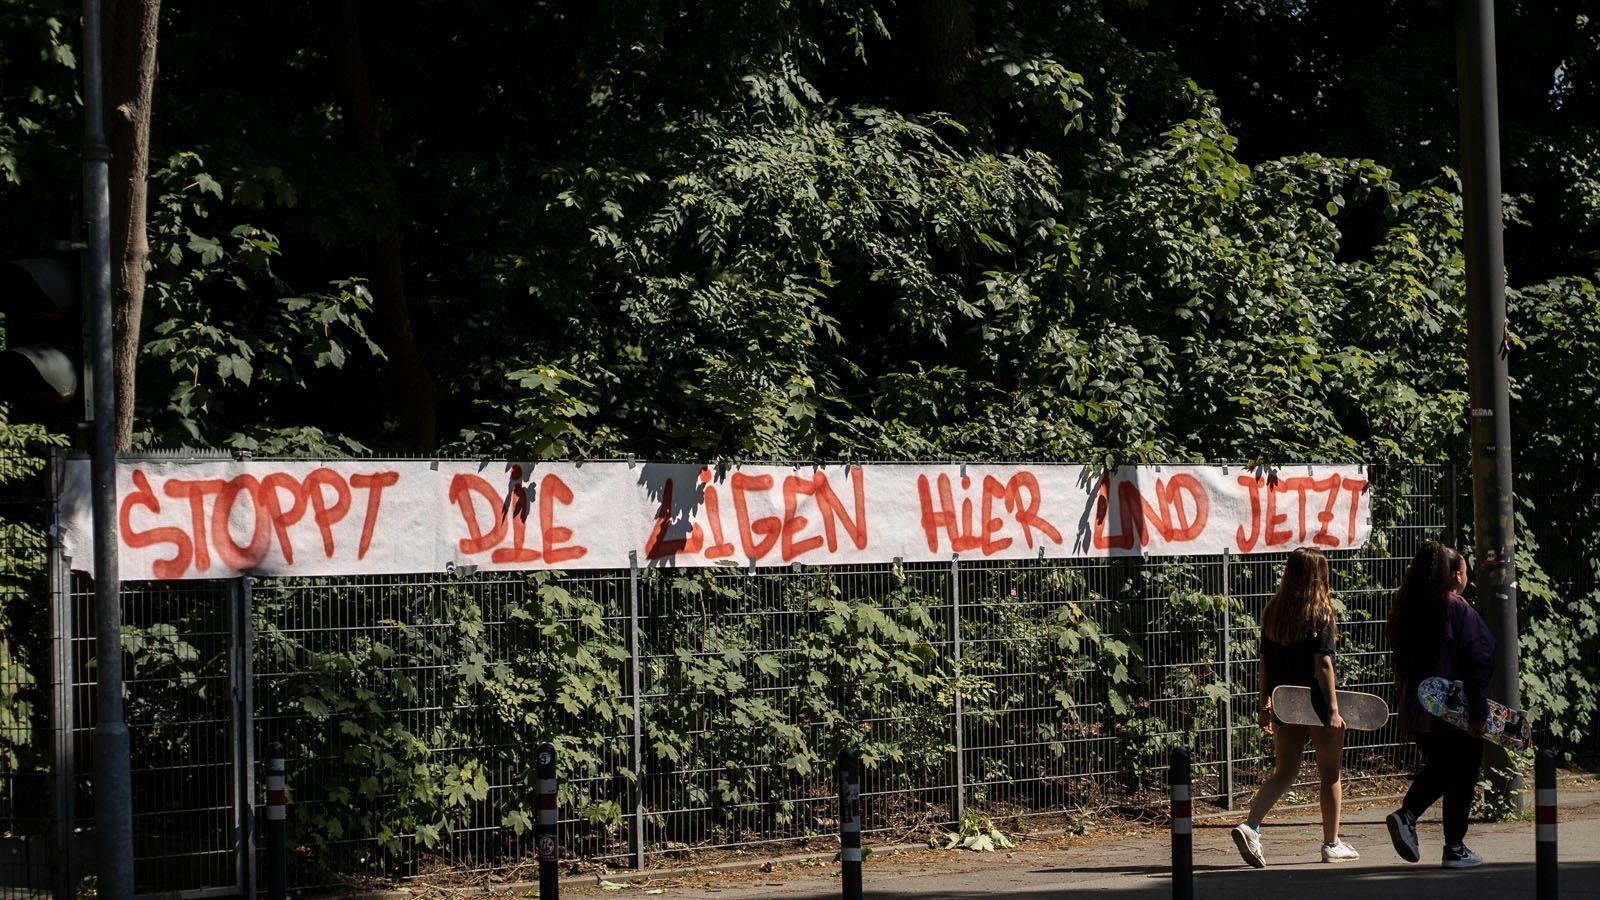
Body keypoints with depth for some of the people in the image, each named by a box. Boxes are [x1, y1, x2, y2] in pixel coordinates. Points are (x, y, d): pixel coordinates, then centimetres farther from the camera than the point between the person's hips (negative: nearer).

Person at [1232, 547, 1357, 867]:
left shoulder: (1273, 611, 4)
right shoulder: (1320, 612, -11)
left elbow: (1265, 662, 6)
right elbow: (1323, 665, -15)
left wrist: (1265, 705, 12)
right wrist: (1333, 709, -14)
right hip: (1316, 703, -5)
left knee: (1284, 773, 11)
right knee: (1330, 774, 10)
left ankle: (1250, 827, -9)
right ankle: (1332, 844, 18)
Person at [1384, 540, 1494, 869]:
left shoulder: (1409, 610, 7)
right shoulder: (1458, 610, -14)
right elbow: (1476, 664, -16)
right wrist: (1479, 713, -14)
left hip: (1416, 712, 6)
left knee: (1437, 768, 21)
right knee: (1460, 778, 6)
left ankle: (1406, 814, -1)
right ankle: (1455, 849, 9)